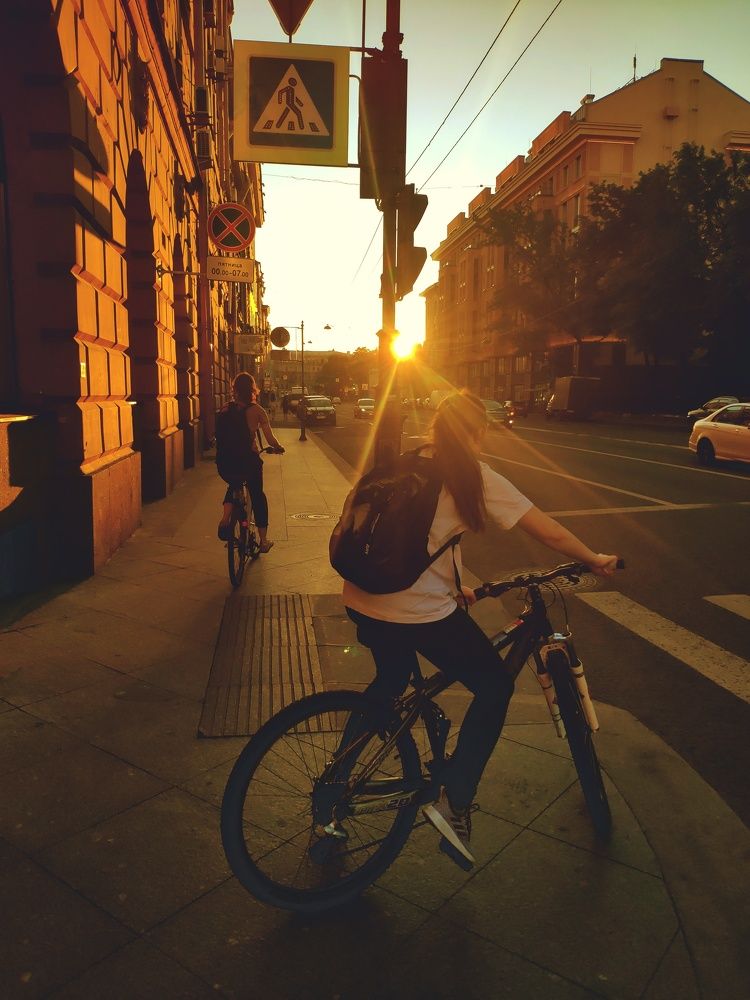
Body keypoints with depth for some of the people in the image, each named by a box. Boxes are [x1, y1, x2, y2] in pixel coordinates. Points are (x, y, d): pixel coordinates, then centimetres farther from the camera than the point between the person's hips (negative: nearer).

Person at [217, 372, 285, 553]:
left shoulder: (226, 409, 1)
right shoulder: (257, 410, -6)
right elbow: (270, 438, -6)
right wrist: (278, 448, 14)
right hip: (249, 459, -2)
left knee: (233, 486, 33)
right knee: (257, 496, 18)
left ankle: (225, 521, 9)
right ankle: (263, 541, 25)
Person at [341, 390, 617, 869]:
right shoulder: (474, 475, -6)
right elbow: (550, 532, -2)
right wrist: (597, 560, 14)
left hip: (363, 600, 7)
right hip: (420, 613, -7)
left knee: (390, 682, 32)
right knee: (495, 687, 12)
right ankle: (455, 804, 9)